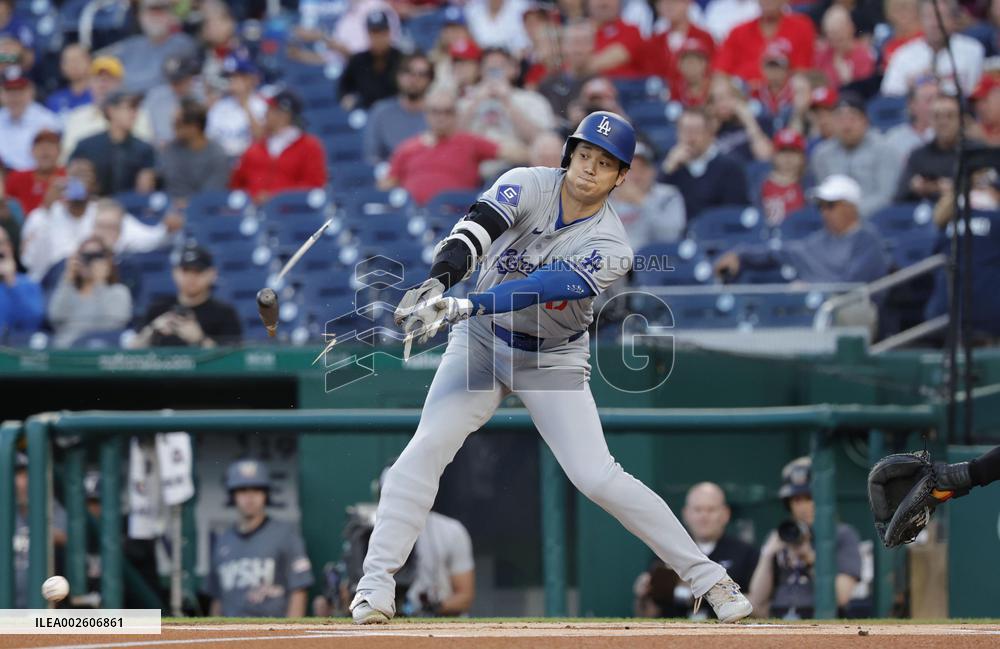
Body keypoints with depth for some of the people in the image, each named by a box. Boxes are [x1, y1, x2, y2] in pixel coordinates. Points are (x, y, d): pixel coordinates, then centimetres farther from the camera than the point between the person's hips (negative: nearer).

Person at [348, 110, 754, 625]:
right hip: (481, 345, 2)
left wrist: (464, 307, -47)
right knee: (426, 448, -18)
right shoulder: (528, 186, -14)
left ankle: (706, 577, -2)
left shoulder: (609, 248, -20)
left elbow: (540, 289, -34)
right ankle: (376, 586, -13)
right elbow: (475, 230, -31)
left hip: (554, 361, -2)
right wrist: (436, 284, -51)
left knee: (598, 478, -13)